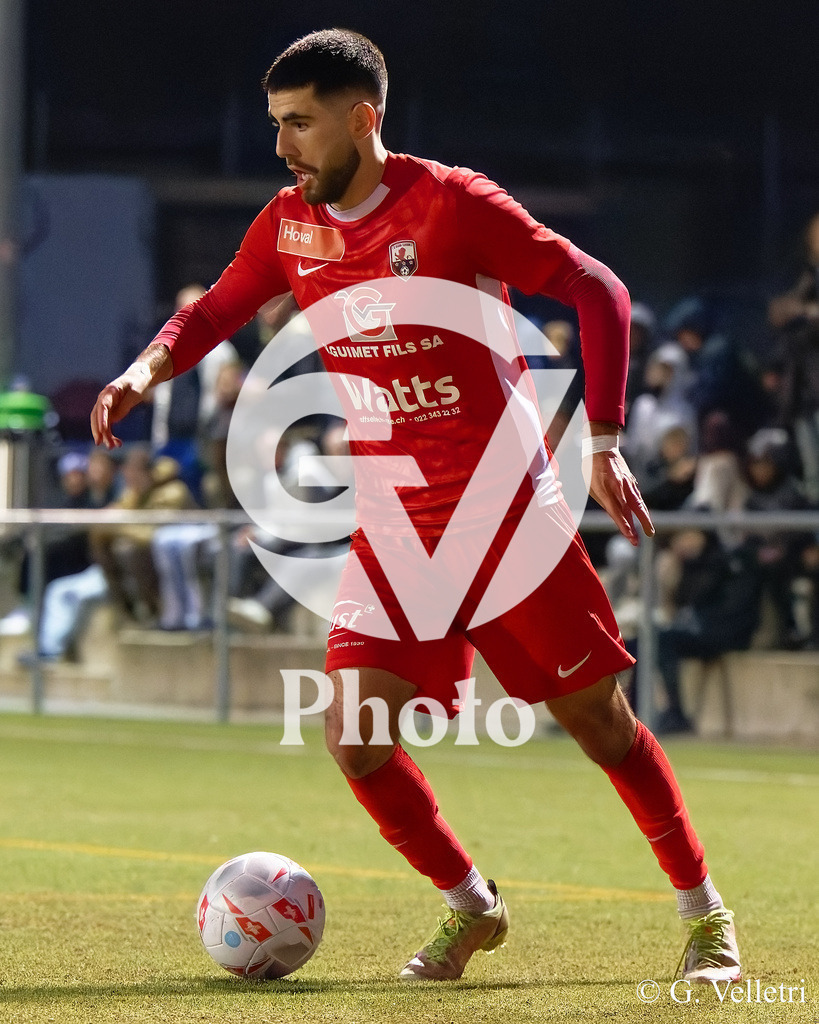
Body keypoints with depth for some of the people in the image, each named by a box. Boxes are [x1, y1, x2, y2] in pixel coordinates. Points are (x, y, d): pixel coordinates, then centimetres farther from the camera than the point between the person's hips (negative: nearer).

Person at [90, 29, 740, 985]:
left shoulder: (453, 204, -13)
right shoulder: (289, 224, 2)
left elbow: (597, 289, -10)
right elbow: (215, 311, 16)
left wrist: (602, 440, -17)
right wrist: (146, 369, -6)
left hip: (508, 510, -4)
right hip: (391, 527, 4)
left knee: (595, 716, 1)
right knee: (355, 733, -10)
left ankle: (703, 912, 18)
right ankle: (470, 906, 13)